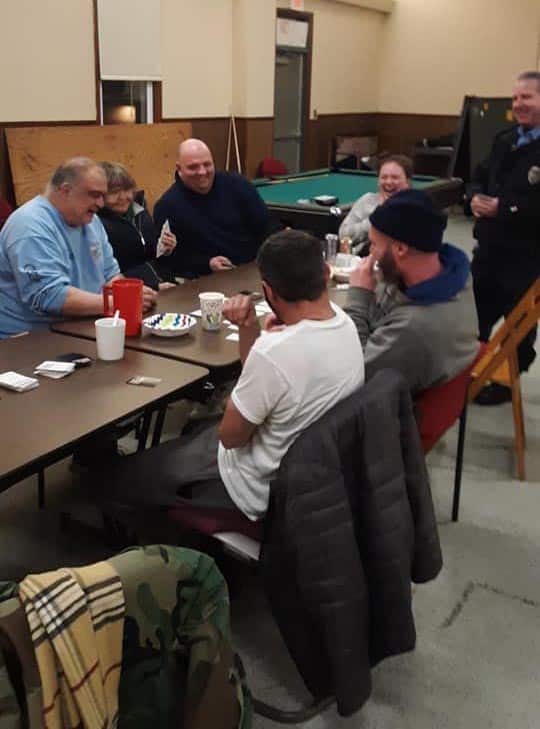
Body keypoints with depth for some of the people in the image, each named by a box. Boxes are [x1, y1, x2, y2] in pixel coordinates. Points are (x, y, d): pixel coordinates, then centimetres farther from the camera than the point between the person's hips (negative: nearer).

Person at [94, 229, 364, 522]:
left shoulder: (273, 353, -35)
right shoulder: (343, 321, -8)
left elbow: (231, 436, -16)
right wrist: (249, 328, -11)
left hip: (263, 491, -8)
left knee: (112, 479, 5)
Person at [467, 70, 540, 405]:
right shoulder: (504, 140, 10)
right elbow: (480, 177, 18)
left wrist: (503, 207, -24)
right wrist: (476, 197, -3)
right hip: (489, 248, 7)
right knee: (474, 315, 18)